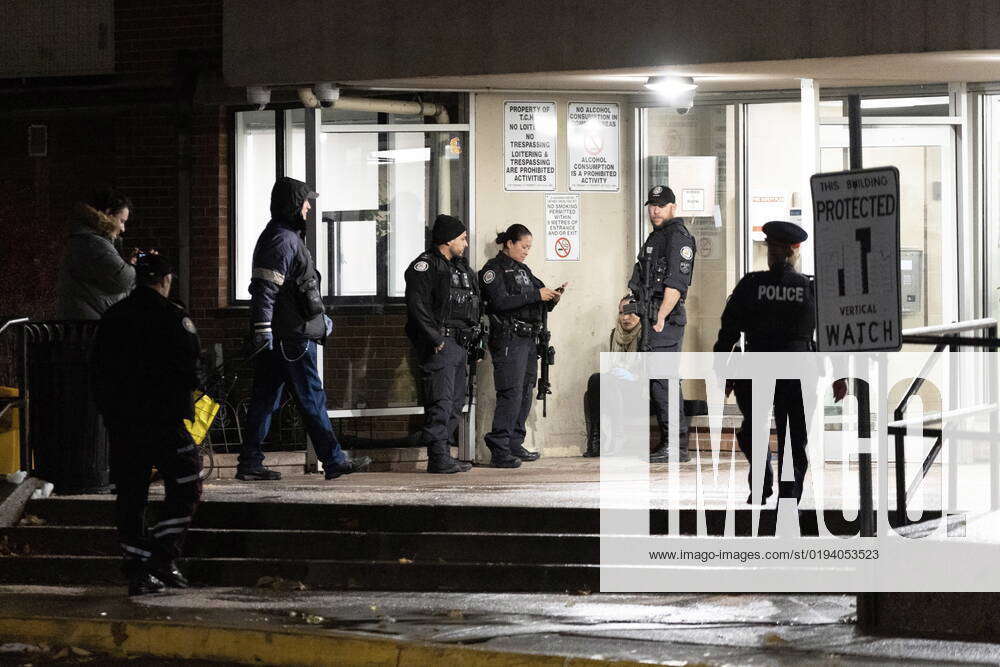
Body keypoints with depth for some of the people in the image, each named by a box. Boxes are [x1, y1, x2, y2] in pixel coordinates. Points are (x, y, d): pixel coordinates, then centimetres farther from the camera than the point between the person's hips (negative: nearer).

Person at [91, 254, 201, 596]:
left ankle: (138, 571, 8)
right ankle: (164, 559, -5)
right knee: (185, 485, 5)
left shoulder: (111, 318, 10)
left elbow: (99, 370, 12)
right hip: (163, 419, -6)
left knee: (130, 495, 9)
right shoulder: (172, 315, -8)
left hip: (119, 422, 6)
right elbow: (190, 364, -11)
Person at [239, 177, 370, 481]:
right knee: (312, 399, -3)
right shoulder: (283, 240, -14)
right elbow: (265, 287, -22)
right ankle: (334, 461, 3)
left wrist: (320, 317, 34)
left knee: (264, 399, 8)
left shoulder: (288, 236, 19)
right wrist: (263, 329, -26)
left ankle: (250, 464, 9)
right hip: (292, 337, -10)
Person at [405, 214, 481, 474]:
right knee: (440, 402, -12)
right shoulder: (425, 266, -9)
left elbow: (473, 308, 26)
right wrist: (436, 339, -20)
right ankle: (439, 459, -13)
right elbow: (417, 305, -18)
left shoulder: (460, 268, 21)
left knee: (455, 403, 11)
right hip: (439, 345, -9)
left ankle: (443, 453, 16)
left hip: (459, 345, 10)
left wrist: (475, 338, 16)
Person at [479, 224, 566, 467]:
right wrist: (536, 295, -18)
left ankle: (515, 445, 15)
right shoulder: (494, 269, -4)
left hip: (528, 338, 9)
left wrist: (551, 298, 1)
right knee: (511, 393, -13)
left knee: (526, 393, 9)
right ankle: (499, 451, -14)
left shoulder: (523, 270, 20)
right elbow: (501, 302, -18)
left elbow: (539, 305, 23)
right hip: (508, 339, -9)